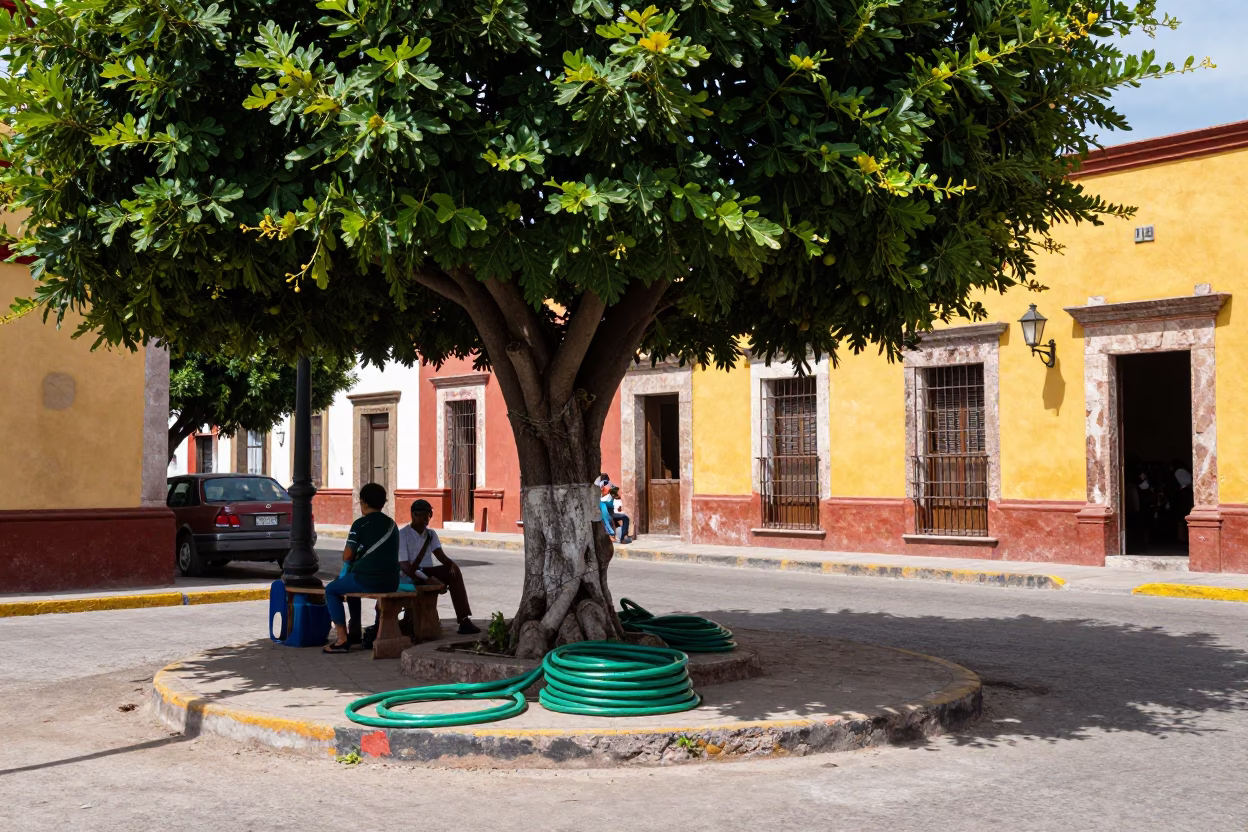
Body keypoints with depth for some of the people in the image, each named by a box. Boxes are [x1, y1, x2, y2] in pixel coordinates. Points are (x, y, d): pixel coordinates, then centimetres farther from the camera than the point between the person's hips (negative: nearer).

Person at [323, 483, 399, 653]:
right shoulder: (392, 525, 12)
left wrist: (353, 559, 14)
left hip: (367, 581, -7)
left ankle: (342, 639, 4)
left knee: (331, 590, 16)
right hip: (391, 583, 7)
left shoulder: (360, 524, -8)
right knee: (352, 583, 34)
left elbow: (347, 557, -8)